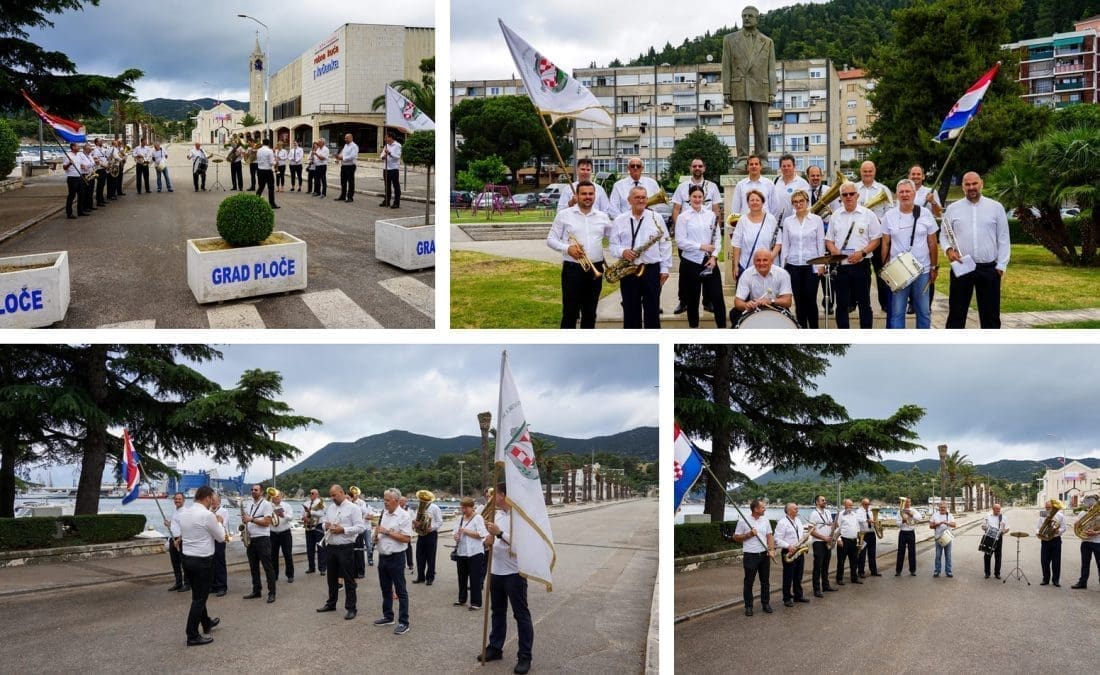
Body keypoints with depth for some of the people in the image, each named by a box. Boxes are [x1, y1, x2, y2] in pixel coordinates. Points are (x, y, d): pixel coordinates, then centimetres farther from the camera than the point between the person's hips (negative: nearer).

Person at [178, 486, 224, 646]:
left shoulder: (184, 513, 6)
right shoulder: (207, 515, -19)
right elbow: (221, 537, -7)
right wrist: (219, 522, 9)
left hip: (187, 558, 8)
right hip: (203, 560, -8)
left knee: (198, 594, 23)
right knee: (199, 598, 0)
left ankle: (206, 623, 42)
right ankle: (192, 636, 4)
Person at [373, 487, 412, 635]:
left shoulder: (404, 516, -13)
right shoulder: (384, 513, 9)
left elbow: (407, 538, -19)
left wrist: (387, 532, -20)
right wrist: (376, 537, -2)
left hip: (395, 557, -7)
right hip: (382, 555, 8)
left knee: (400, 590, -2)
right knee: (386, 588, 17)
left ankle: (403, 622, 1)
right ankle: (388, 616, 30)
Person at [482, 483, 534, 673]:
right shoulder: (497, 515, 9)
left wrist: (499, 533, -26)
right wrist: (488, 541, -6)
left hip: (514, 573, -8)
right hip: (496, 571, 8)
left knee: (521, 615, 0)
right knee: (497, 612, 19)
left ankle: (524, 656, 5)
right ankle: (495, 648, 31)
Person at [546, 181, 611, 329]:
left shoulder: (602, 217, 9)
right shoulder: (564, 215, 0)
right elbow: (551, 239, 0)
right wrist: (567, 248, -15)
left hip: (595, 269, 3)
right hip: (572, 269, -3)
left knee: (590, 313, 10)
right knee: (570, 312, -1)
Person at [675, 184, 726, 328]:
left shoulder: (711, 215, 8)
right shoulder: (683, 217, -2)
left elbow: (718, 238, 7)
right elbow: (680, 241, -9)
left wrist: (714, 256, -6)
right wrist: (701, 246, -16)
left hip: (709, 261, 2)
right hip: (691, 262, -2)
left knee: (717, 297, -1)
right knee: (693, 299, 6)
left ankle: (722, 328, 4)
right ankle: (694, 328, 19)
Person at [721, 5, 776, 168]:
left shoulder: (767, 42, 10)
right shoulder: (730, 39, 7)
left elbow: (771, 69, 7)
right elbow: (726, 67, 4)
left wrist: (772, 93, -2)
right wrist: (726, 92, -4)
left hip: (760, 90, 1)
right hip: (739, 89, -1)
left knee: (761, 126, -1)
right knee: (741, 125, -3)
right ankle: (742, 159, -1)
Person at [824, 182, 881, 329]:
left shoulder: (868, 215, 0)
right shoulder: (835, 216, 10)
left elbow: (876, 239, -1)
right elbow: (829, 239, 13)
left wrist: (862, 253, -16)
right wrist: (834, 250, -9)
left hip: (861, 264, -3)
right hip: (840, 266, 3)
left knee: (864, 303, 3)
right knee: (841, 304, 6)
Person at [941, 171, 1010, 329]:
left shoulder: (996, 207, 4)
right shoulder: (952, 209, 5)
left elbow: (1003, 239, 4)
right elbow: (944, 235, 9)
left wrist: (1001, 265, -3)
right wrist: (948, 249, -12)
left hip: (989, 268, 0)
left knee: (990, 315, 7)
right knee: (956, 313, 4)